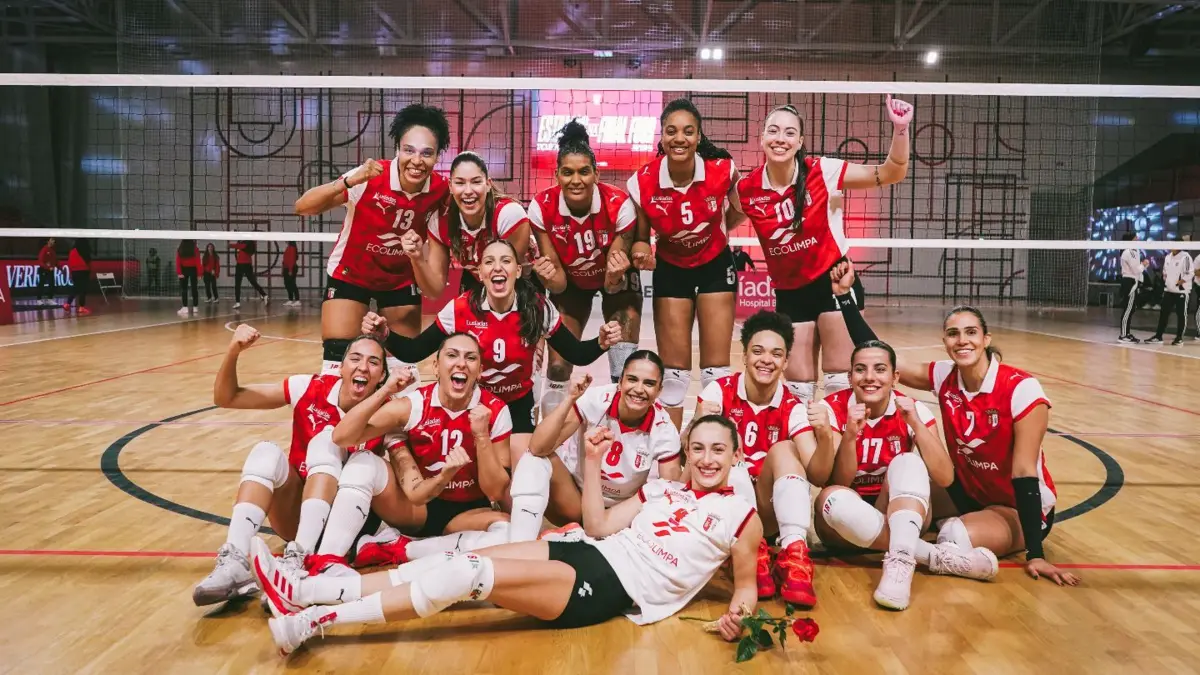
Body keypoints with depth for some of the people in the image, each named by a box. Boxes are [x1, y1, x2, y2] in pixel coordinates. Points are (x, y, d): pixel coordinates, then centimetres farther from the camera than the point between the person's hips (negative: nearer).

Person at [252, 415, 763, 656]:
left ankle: (313, 623, -18)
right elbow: (599, 526, 15)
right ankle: (304, 591, -11)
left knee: (473, 573, -21)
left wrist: (737, 614, -14)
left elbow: (746, 582, 8)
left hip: (615, 589, -6)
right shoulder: (664, 489, 19)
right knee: (460, 563, -12)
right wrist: (592, 461, 10)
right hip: (591, 554, 6)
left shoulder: (740, 514, 5)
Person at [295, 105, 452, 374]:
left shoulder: (440, 193, -20)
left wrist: (418, 256, -40)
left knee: (403, 365, 1)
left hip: (403, 279, 2)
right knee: (337, 362, -10)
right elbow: (302, 207, -30)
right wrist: (349, 182, -46)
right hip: (350, 273, -2)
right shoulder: (370, 177, -26)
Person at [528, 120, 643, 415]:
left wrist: (615, 277, -45)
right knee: (558, 366, -6)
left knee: (625, 367, -13)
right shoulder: (542, 208, -27)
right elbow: (559, 282, -20)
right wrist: (550, 278, -41)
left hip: (616, 280, -1)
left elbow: (613, 285, -23)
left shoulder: (619, 205, -31)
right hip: (571, 282, 1)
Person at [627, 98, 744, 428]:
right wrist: (642, 251, -27)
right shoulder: (642, 183, -22)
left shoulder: (723, 170, -21)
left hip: (715, 265, 0)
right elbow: (640, 238, -10)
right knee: (673, 371, 2)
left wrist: (724, 226, -9)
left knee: (716, 369, 1)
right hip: (670, 269, 0)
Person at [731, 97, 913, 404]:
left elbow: (891, 173, -13)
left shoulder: (822, 172, -13)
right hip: (789, 292, 2)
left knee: (840, 381, -1)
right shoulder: (746, 190, -8)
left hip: (834, 282, -2)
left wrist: (900, 129, -27)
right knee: (797, 385, 8)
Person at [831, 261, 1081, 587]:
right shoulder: (943, 378, -9)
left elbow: (1024, 472, -24)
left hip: (1021, 506, -5)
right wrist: (844, 294, -16)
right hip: (967, 492, 6)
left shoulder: (1022, 389, -23)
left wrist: (1035, 555, -26)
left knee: (956, 539, -33)